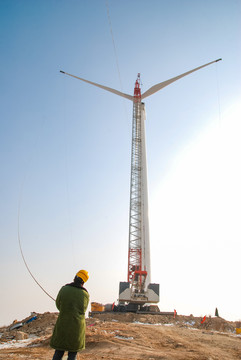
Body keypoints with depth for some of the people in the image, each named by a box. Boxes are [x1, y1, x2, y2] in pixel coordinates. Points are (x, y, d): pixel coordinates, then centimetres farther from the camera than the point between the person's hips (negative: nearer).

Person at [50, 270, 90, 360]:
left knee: (59, 352, 15)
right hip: (77, 327, 0)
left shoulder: (64, 289, -8)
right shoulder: (85, 294, -6)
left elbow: (58, 305, 6)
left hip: (62, 325, 0)